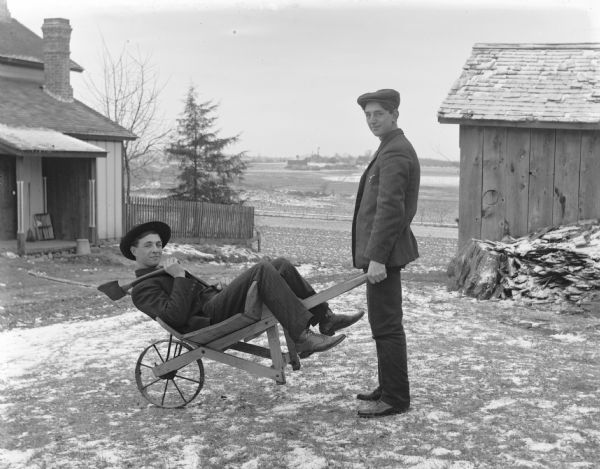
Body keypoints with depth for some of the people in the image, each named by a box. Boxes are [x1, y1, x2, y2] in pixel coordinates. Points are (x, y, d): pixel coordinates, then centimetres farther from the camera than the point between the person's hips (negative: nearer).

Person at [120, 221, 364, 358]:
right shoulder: (142, 289, 1)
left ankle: (325, 318, -9)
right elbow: (175, 317, -16)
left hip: (219, 305, 9)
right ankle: (302, 336, -33)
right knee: (262, 269, -26)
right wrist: (180, 278, -14)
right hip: (207, 320, -9)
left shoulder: (163, 276, 32)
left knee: (281, 265, -5)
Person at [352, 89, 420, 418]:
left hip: (383, 252, -11)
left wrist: (377, 257, -24)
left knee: (386, 326, -6)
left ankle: (395, 399, 2)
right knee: (386, 325, 17)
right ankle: (389, 388, 27)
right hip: (382, 251, 11)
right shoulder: (393, 149, 18)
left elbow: (390, 208, -22)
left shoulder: (395, 153, -15)